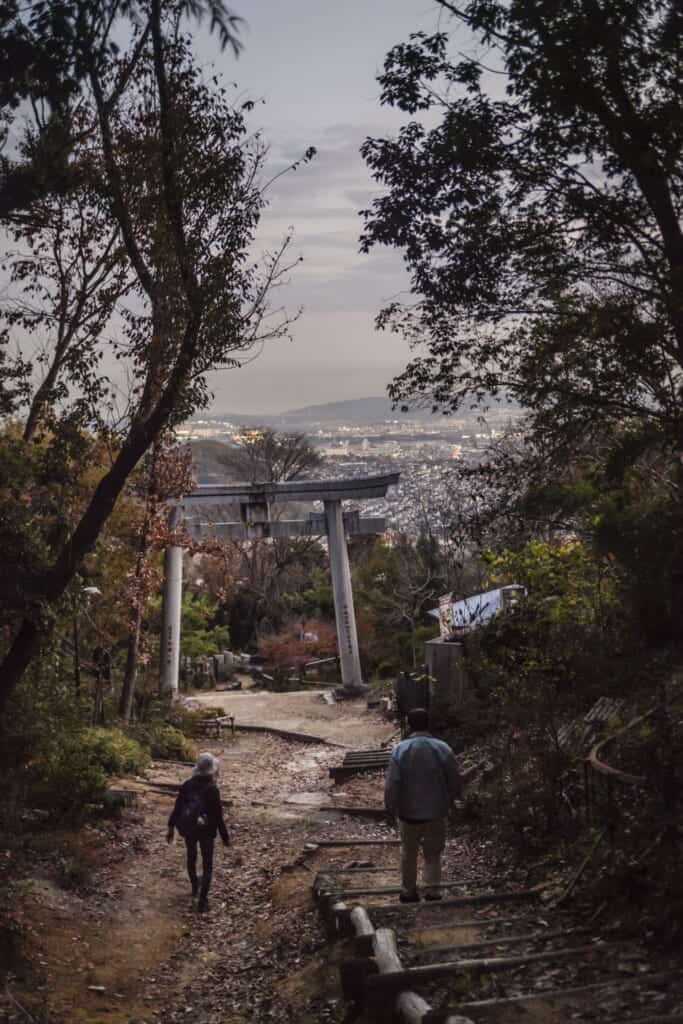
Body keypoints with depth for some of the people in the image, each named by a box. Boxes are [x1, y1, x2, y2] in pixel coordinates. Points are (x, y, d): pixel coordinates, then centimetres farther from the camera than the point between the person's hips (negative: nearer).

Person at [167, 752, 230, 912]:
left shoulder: (187, 785, -8)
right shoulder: (212, 789, -20)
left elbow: (177, 808, -2)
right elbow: (218, 815, -17)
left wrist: (171, 828, 11)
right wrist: (225, 836, -6)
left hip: (188, 828, 4)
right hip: (206, 831, -4)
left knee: (191, 857, 29)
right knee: (207, 865, 9)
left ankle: (195, 887, 47)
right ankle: (202, 901, 2)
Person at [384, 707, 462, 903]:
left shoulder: (400, 749, -13)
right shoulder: (442, 749, -10)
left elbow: (391, 784, -13)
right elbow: (455, 782, -4)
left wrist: (391, 808, 3)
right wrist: (449, 800, 15)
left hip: (409, 812, 0)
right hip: (436, 812, 0)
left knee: (409, 853, 18)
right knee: (433, 854, 12)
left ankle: (408, 892, 28)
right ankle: (432, 892, 2)